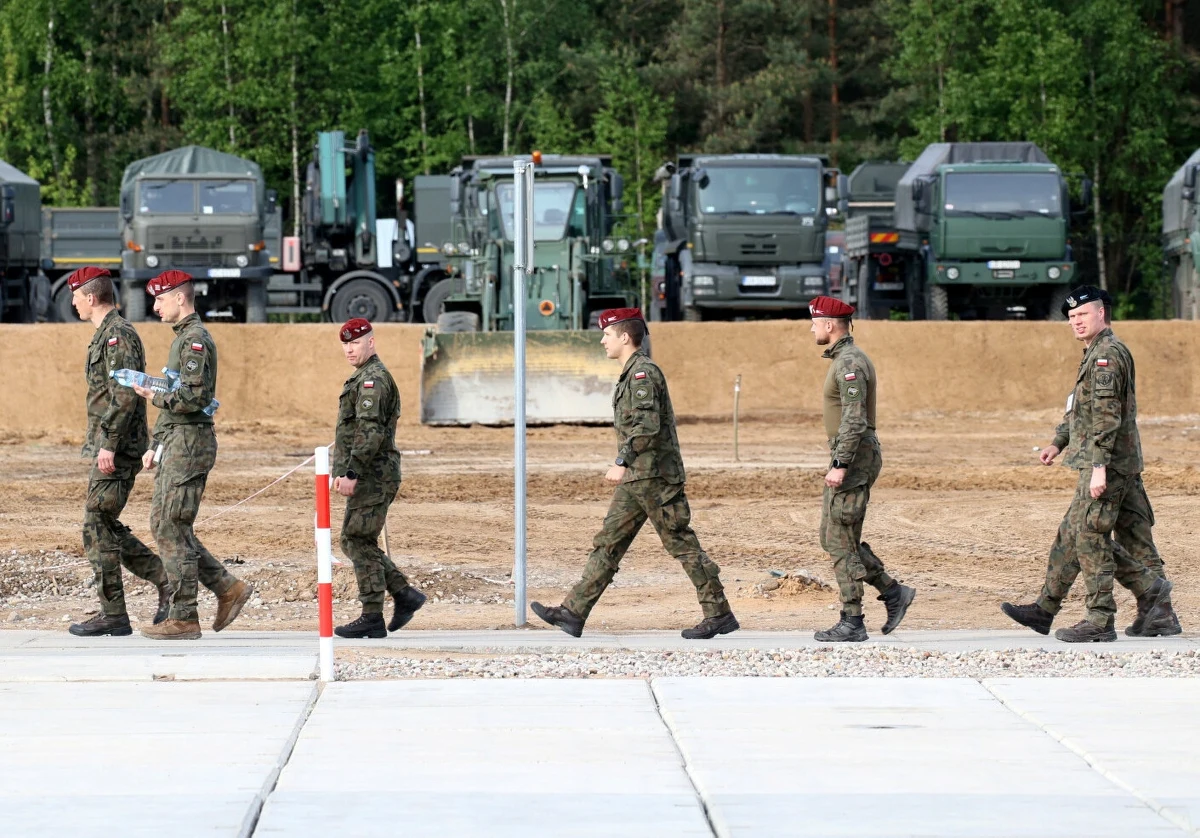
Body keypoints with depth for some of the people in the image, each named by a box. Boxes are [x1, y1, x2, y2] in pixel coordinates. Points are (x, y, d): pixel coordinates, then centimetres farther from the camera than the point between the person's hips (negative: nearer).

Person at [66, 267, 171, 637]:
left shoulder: (118, 335, -14)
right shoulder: (107, 333, 18)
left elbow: (124, 395, -23)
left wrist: (108, 445, -24)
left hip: (115, 449, -10)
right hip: (110, 448, 10)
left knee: (98, 527, -6)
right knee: (105, 527, 12)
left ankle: (113, 616, -3)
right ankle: (167, 581, 11)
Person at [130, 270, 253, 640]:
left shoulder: (194, 339, -13)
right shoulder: (183, 338, 20)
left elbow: (194, 397, -23)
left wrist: (154, 396, -11)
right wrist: (156, 446, 21)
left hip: (190, 442, -11)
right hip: (176, 443, 11)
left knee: (172, 527, -8)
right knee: (163, 523, 11)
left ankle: (183, 619, -4)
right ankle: (228, 588, 13)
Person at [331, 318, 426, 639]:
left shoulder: (373, 379, -14)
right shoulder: (364, 377, 20)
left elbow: (369, 431, -24)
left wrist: (351, 473, -26)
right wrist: (343, 471, 23)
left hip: (372, 476, -11)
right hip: (367, 477, 11)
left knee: (360, 542, -7)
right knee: (353, 542, 13)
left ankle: (372, 618, -4)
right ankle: (404, 595, 14)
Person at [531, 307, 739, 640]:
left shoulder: (643, 372, -13)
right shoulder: (633, 373, 19)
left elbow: (646, 425, -24)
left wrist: (622, 462, -25)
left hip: (655, 477, -10)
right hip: (636, 479, 10)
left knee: (682, 544, -5)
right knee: (608, 543, 6)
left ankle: (720, 614, 0)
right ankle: (574, 612, 5)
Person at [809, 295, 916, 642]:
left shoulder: (849, 363, -17)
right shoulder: (846, 358, 16)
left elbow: (855, 419, -25)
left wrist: (840, 466, -27)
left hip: (854, 457, -11)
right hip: (848, 459, 11)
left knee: (841, 542, -6)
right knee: (833, 538, 12)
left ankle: (852, 623, -2)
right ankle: (893, 592, 14)